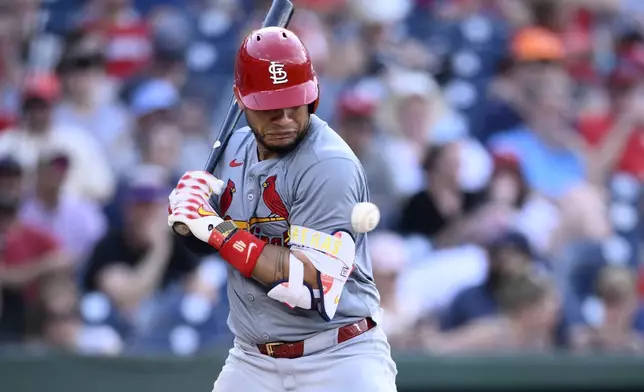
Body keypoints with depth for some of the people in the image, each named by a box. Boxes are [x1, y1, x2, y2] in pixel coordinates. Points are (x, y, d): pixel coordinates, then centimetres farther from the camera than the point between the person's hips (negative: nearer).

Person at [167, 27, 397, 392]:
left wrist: (219, 231, -22)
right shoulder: (237, 147, 6)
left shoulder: (331, 166, -17)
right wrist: (193, 195, -5)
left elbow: (309, 285, -24)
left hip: (338, 360, -6)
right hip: (252, 359, 6)